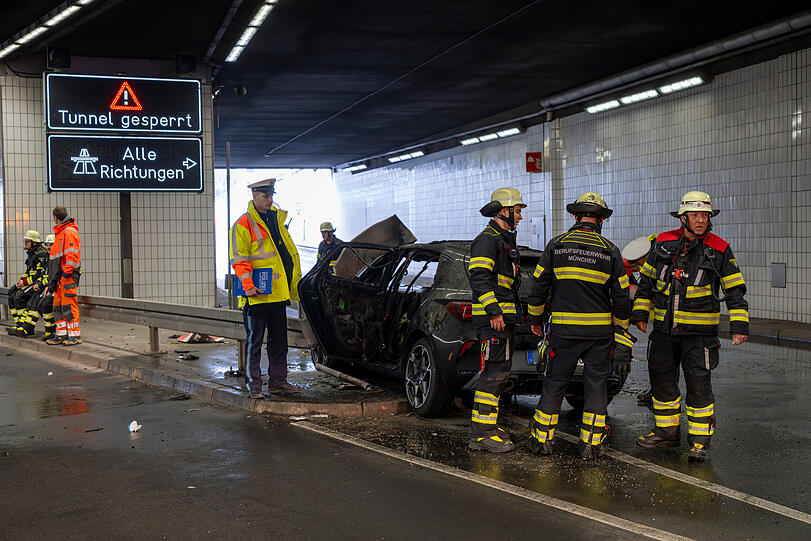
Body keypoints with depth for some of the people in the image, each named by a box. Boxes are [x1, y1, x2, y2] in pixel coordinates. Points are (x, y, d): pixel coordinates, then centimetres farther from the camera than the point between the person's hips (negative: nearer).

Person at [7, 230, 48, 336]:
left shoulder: (41, 254, -16)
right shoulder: (31, 254, 16)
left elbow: (40, 274, -21)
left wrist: (25, 282, -18)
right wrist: (21, 279, 3)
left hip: (39, 283, -10)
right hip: (30, 282, 10)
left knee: (19, 296, -21)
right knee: (12, 295, -1)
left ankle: (26, 329, -17)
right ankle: (19, 325, -1)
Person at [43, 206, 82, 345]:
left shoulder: (69, 232, -10)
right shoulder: (60, 233, 22)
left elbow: (71, 254, -18)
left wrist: (66, 273, -22)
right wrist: (52, 281, 22)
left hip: (68, 276, -10)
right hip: (59, 277, 10)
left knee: (69, 305, -9)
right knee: (58, 305, 10)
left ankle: (75, 335, -6)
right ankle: (61, 334, 15)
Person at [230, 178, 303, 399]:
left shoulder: (276, 219, 16)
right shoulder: (244, 224, -6)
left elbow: (290, 252, 23)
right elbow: (239, 259, -12)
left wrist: (293, 285, 20)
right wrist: (248, 284, -22)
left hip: (278, 292, 7)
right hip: (257, 294, -7)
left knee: (279, 339, 12)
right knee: (254, 339, -1)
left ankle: (277, 381, 21)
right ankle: (253, 384, 5)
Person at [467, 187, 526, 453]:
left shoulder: (505, 240, 22)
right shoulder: (487, 240, -11)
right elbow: (479, 277, -21)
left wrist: (514, 312, 26)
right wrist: (493, 311, -25)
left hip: (503, 317, 11)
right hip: (493, 318, -11)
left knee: (500, 371, 14)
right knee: (495, 371, -12)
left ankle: (487, 425, 21)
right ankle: (481, 434, -11)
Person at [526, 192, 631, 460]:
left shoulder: (556, 245, 0)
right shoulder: (610, 250, 1)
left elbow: (539, 285, 2)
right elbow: (621, 295, 4)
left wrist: (535, 319, 14)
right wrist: (622, 327, 16)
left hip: (563, 327, 0)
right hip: (600, 329, 0)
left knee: (555, 382, 9)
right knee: (596, 384, 8)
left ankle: (542, 439, 15)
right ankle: (591, 443, 9)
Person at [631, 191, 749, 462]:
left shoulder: (719, 250, -3)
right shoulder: (663, 243, 4)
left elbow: (735, 291, 0)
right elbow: (646, 281, 13)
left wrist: (739, 326, -8)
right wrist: (640, 313, 8)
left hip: (699, 331, -3)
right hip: (664, 328, 4)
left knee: (699, 385, -4)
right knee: (662, 380, 11)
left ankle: (699, 439, 10)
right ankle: (667, 432, 27)